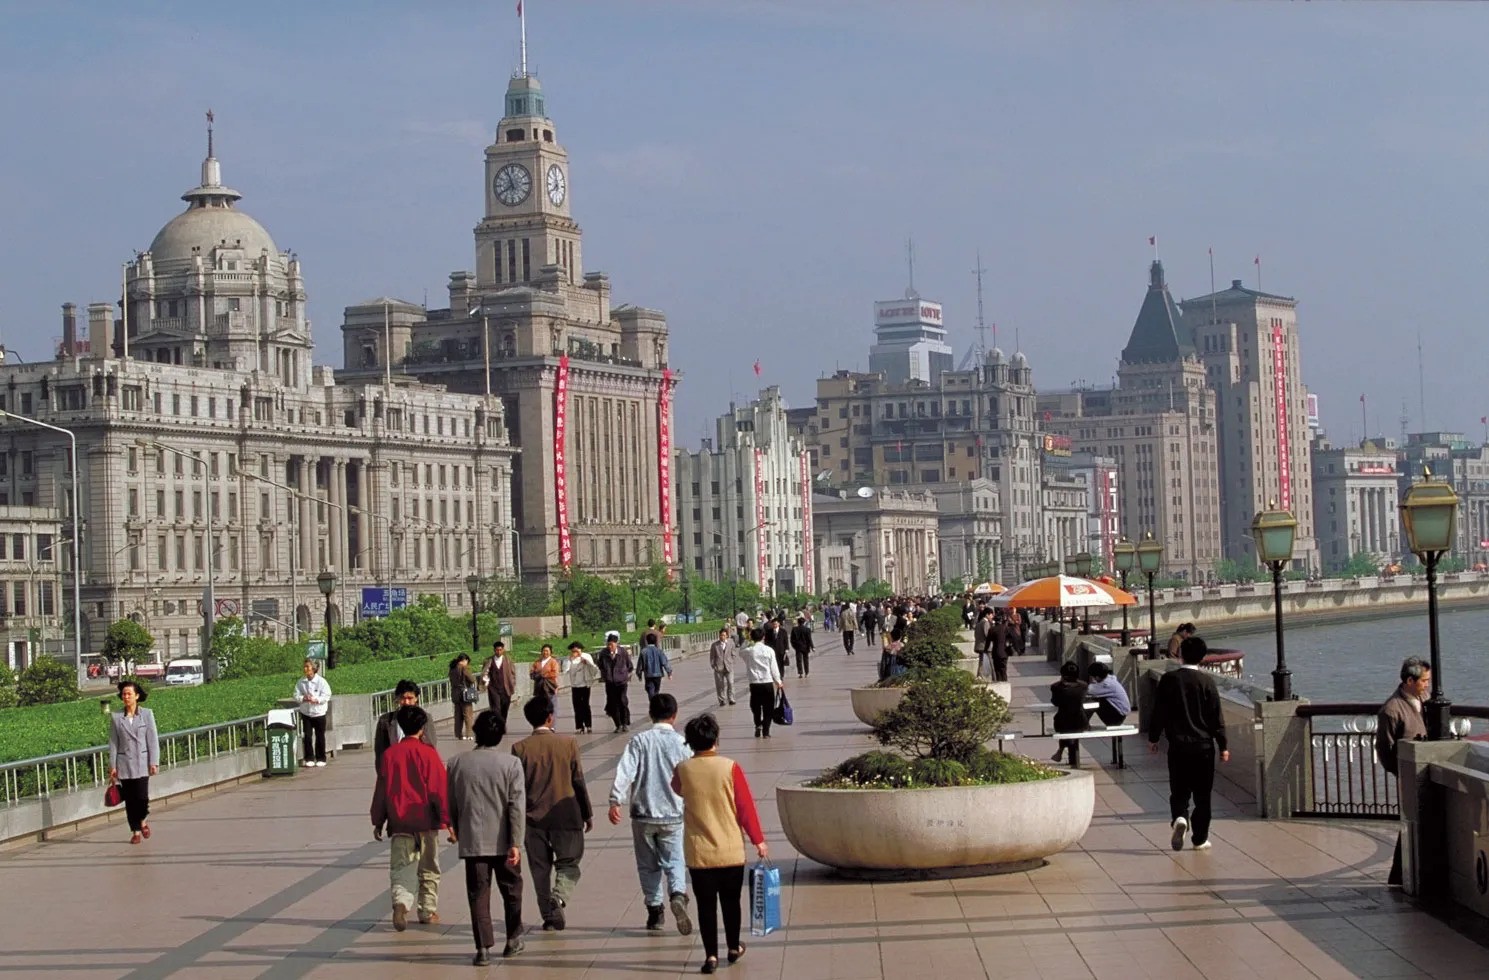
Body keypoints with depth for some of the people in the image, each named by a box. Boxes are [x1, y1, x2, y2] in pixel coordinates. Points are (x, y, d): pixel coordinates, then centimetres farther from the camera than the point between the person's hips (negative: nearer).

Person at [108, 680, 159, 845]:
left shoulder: (147, 714, 2)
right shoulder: (116, 717, 4)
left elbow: (153, 739, 1)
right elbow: (113, 743, 5)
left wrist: (154, 762, -6)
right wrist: (112, 766, 1)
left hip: (142, 762, -1)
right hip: (124, 763, 1)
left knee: (142, 797, -11)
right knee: (130, 799, 2)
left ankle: (142, 820, 18)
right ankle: (136, 831, 13)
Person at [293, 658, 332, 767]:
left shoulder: (321, 681, -9)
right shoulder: (300, 682, 1)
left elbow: (326, 696, -12)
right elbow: (296, 696, 0)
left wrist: (315, 699, -25)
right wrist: (304, 698, -20)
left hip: (319, 713, -2)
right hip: (306, 712, 2)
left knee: (320, 736, 6)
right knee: (307, 736, 0)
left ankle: (321, 759, 17)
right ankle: (309, 759, 8)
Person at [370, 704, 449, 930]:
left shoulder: (390, 754, 0)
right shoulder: (428, 753, -7)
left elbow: (381, 789, 5)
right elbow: (441, 788, -8)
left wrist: (378, 822, 13)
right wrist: (447, 819, -2)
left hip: (399, 822, 1)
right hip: (426, 821, -1)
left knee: (400, 868, 2)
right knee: (428, 869, 13)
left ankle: (401, 902, -23)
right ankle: (428, 912, 19)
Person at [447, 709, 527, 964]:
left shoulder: (457, 763, -2)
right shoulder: (511, 763, -9)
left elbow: (451, 802, 7)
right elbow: (517, 806, -13)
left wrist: (454, 828, 24)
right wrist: (516, 843, -11)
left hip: (472, 840, 1)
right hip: (503, 841, -1)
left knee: (478, 895, 4)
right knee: (511, 890, 17)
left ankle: (483, 948, -1)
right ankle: (513, 940, 26)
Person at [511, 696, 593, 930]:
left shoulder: (520, 748, -6)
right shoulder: (568, 743, -8)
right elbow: (578, 781, -3)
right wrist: (587, 814, 7)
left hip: (534, 817, 1)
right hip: (565, 815, -1)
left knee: (540, 869, 13)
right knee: (569, 863, 10)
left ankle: (549, 917, 15)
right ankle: (558, 897, -16)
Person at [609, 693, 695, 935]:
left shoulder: (639, 741, -4)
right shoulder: (681, 743, -2)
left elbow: (625, 771, -15)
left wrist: (616, 801, -17)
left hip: (643, 815, 0)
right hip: (673, 815, 0)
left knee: (648, 865, 13)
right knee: (674, 861, 5)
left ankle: (655, 909, 14)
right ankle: (678, 894, -22)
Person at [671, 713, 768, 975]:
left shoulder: (682, 770, -7)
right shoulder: (730, 768, -11)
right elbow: (746, 807, -7)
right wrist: (758, 840, 2)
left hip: (698, 853, 0)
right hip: (731, 851, 0)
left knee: (706, 904, 7)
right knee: (730, 901, 16)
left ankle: (711, 955, 3)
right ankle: (734, 948, 29)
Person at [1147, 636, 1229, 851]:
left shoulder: (1169, 680, -3)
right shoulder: (1207, 681, -6)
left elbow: (1159, 712, 1)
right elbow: (1216, 716, -3)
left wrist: (1153, 738, 13)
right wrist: (1223, 746, 3)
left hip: (1178, 745, 1)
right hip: (1203, 745, 0)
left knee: (1179, 790, 10)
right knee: (1202, 794, 8)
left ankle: (1179, 818, -19)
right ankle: (1200, 839, 10)